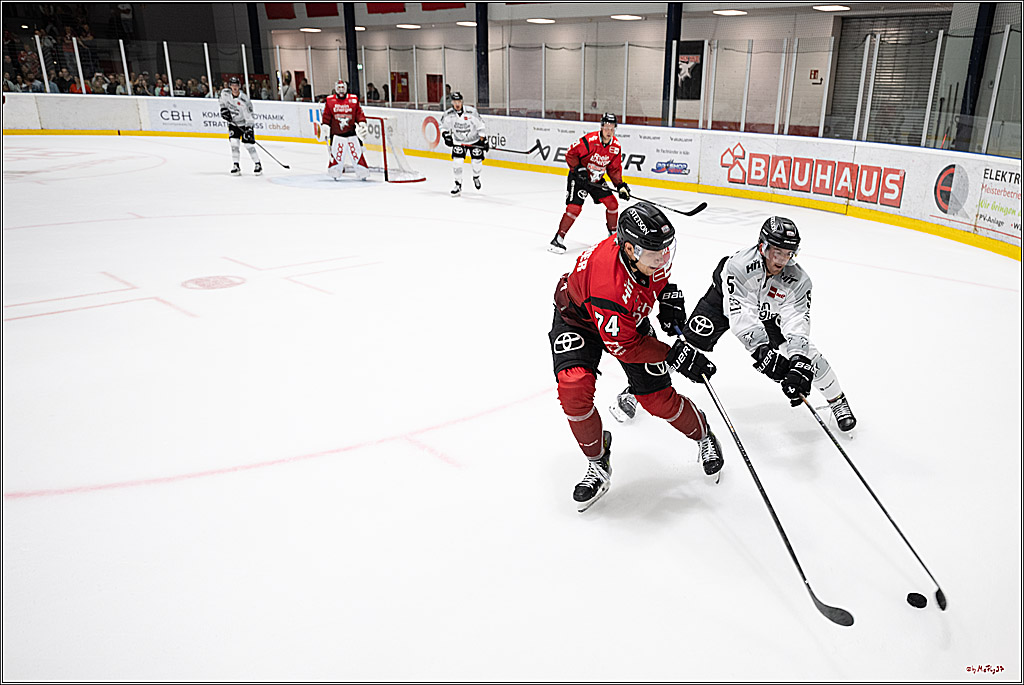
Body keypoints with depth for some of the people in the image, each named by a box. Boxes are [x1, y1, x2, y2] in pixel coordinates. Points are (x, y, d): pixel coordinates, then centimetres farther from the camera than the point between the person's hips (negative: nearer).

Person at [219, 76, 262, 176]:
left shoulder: (244, 100, -25)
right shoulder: (225, 93, -10)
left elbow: (249, 117, -24)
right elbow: (222, 100, 16)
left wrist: (249, 129, -32)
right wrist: (223, 109, 1)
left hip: (245, 123, -4)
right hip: (233, 123, 4)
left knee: (248, 144, -10)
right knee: (234, 142, -9)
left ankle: (258, 165, 5)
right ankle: (236, 166, -3)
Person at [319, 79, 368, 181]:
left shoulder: (353, 99, 4)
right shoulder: (330, 100, 4)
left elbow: (359, 113, 6)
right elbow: (326, 115, 6)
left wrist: (362, 123, -4)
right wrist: (324, 126, -2)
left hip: (351, 132, 0)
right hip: (336, 133, 0)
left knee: (356, 153, -1)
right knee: (336, 153, -2)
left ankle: (363, 173, 7)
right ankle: (334, 173, 11)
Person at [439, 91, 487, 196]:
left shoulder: (471, 111, -21)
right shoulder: (448, 115, -15)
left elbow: (480, 125, -10)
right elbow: (443, 127, 1)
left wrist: (483, 139, -10)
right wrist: (446, 136, -18)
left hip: (475, 140, -1)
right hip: (458, 141, 1)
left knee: (477, 161, -3)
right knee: (457, 161, -15)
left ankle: (476, 177, 32)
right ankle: (458, 185, 0)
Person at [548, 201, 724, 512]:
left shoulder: (652, 249, -23)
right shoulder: (609, 282, -43)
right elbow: (623, 346, -32)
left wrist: (668, 293, -3)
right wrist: (675, 356, -32)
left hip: (632, 317, 5)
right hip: (579, 317, -4)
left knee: (658, 399, -2)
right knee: (574, 388, -27)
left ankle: (703, 435, 28)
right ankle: (597, 462, -4)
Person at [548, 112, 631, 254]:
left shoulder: (616, 146, -5)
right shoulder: (589, 140, -25)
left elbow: (614, 168, 6)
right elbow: (570, 154, -17)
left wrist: (620, 185, -2)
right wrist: (578, 169, -26)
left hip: (597, 179, 6)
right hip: (578, 177, -6)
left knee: (612, 203, 2)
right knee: (574, 207, -18)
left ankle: (613, 233, 24)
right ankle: (558, 239, -11)